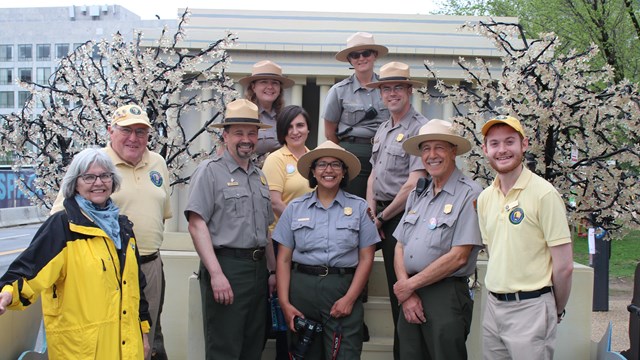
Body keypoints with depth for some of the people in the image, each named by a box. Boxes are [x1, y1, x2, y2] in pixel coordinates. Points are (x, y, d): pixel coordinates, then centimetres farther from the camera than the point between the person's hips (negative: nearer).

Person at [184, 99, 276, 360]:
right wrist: (216, 274, -20)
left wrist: (272, 270, 15)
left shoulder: (260, 177, 16)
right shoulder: (210, 171, -6)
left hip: (258, 268, 7)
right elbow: (197, 225, -14)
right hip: (226, 266, -7)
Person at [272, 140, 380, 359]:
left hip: (343, 290, -1)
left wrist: (350, 298, -9)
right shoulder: (295, 208, 7)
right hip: (301, 289, 2)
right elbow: (284, 259, 5)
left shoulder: (360, 208, 3)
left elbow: (366, 258, 1)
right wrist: (285, 303, -4)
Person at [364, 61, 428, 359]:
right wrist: (371, 212, 2)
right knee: (393, 286, 16)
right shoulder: (383, 129, 14)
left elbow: (414, 184, -20)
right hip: (384, 216, 8)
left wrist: (382, 217, -11)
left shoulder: (419, 128, -14)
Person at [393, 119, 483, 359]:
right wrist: (407, 293, -6)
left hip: (446, 296, -6)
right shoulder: (416, 195, 12)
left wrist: (408, 285, -9)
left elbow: (458, 257, -16)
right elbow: (400, 248, 9)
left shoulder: (469, 194, -10)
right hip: (410, 297, 6)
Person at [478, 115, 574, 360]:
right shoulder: (484, 198, 7)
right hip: (493, 306, 6)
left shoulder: (543, 193, -12)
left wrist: (556, 311, 1)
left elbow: (564, 266, -10)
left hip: (530, 308, -6)